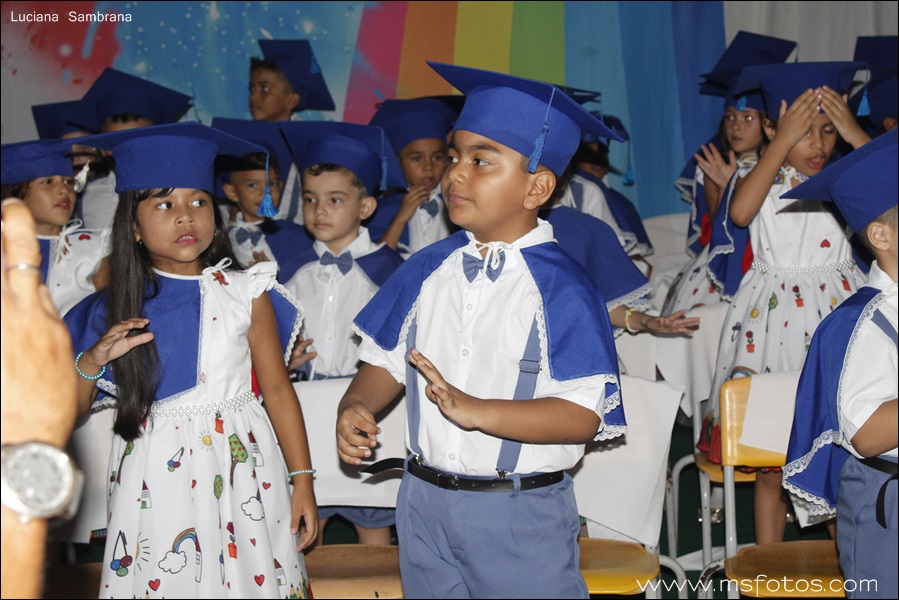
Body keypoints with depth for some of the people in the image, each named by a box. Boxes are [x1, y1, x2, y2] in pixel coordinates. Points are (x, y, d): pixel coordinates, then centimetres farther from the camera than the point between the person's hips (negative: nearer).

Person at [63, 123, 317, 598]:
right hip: (156, 480, 1)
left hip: (241, 471, 0)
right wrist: (92, 361, -15)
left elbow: (278, 389, 3)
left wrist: (302, 480, 3)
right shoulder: (117, 309, 0)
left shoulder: (246, 295, -2)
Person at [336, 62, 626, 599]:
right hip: (424, 503, 5)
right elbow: (388, 359, 11)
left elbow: (583, 414, -21)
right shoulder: (428, 270, 3)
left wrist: (475, 411, -30)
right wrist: (356, 407, -9)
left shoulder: (559, 287, -15)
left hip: (520, 518, -5)